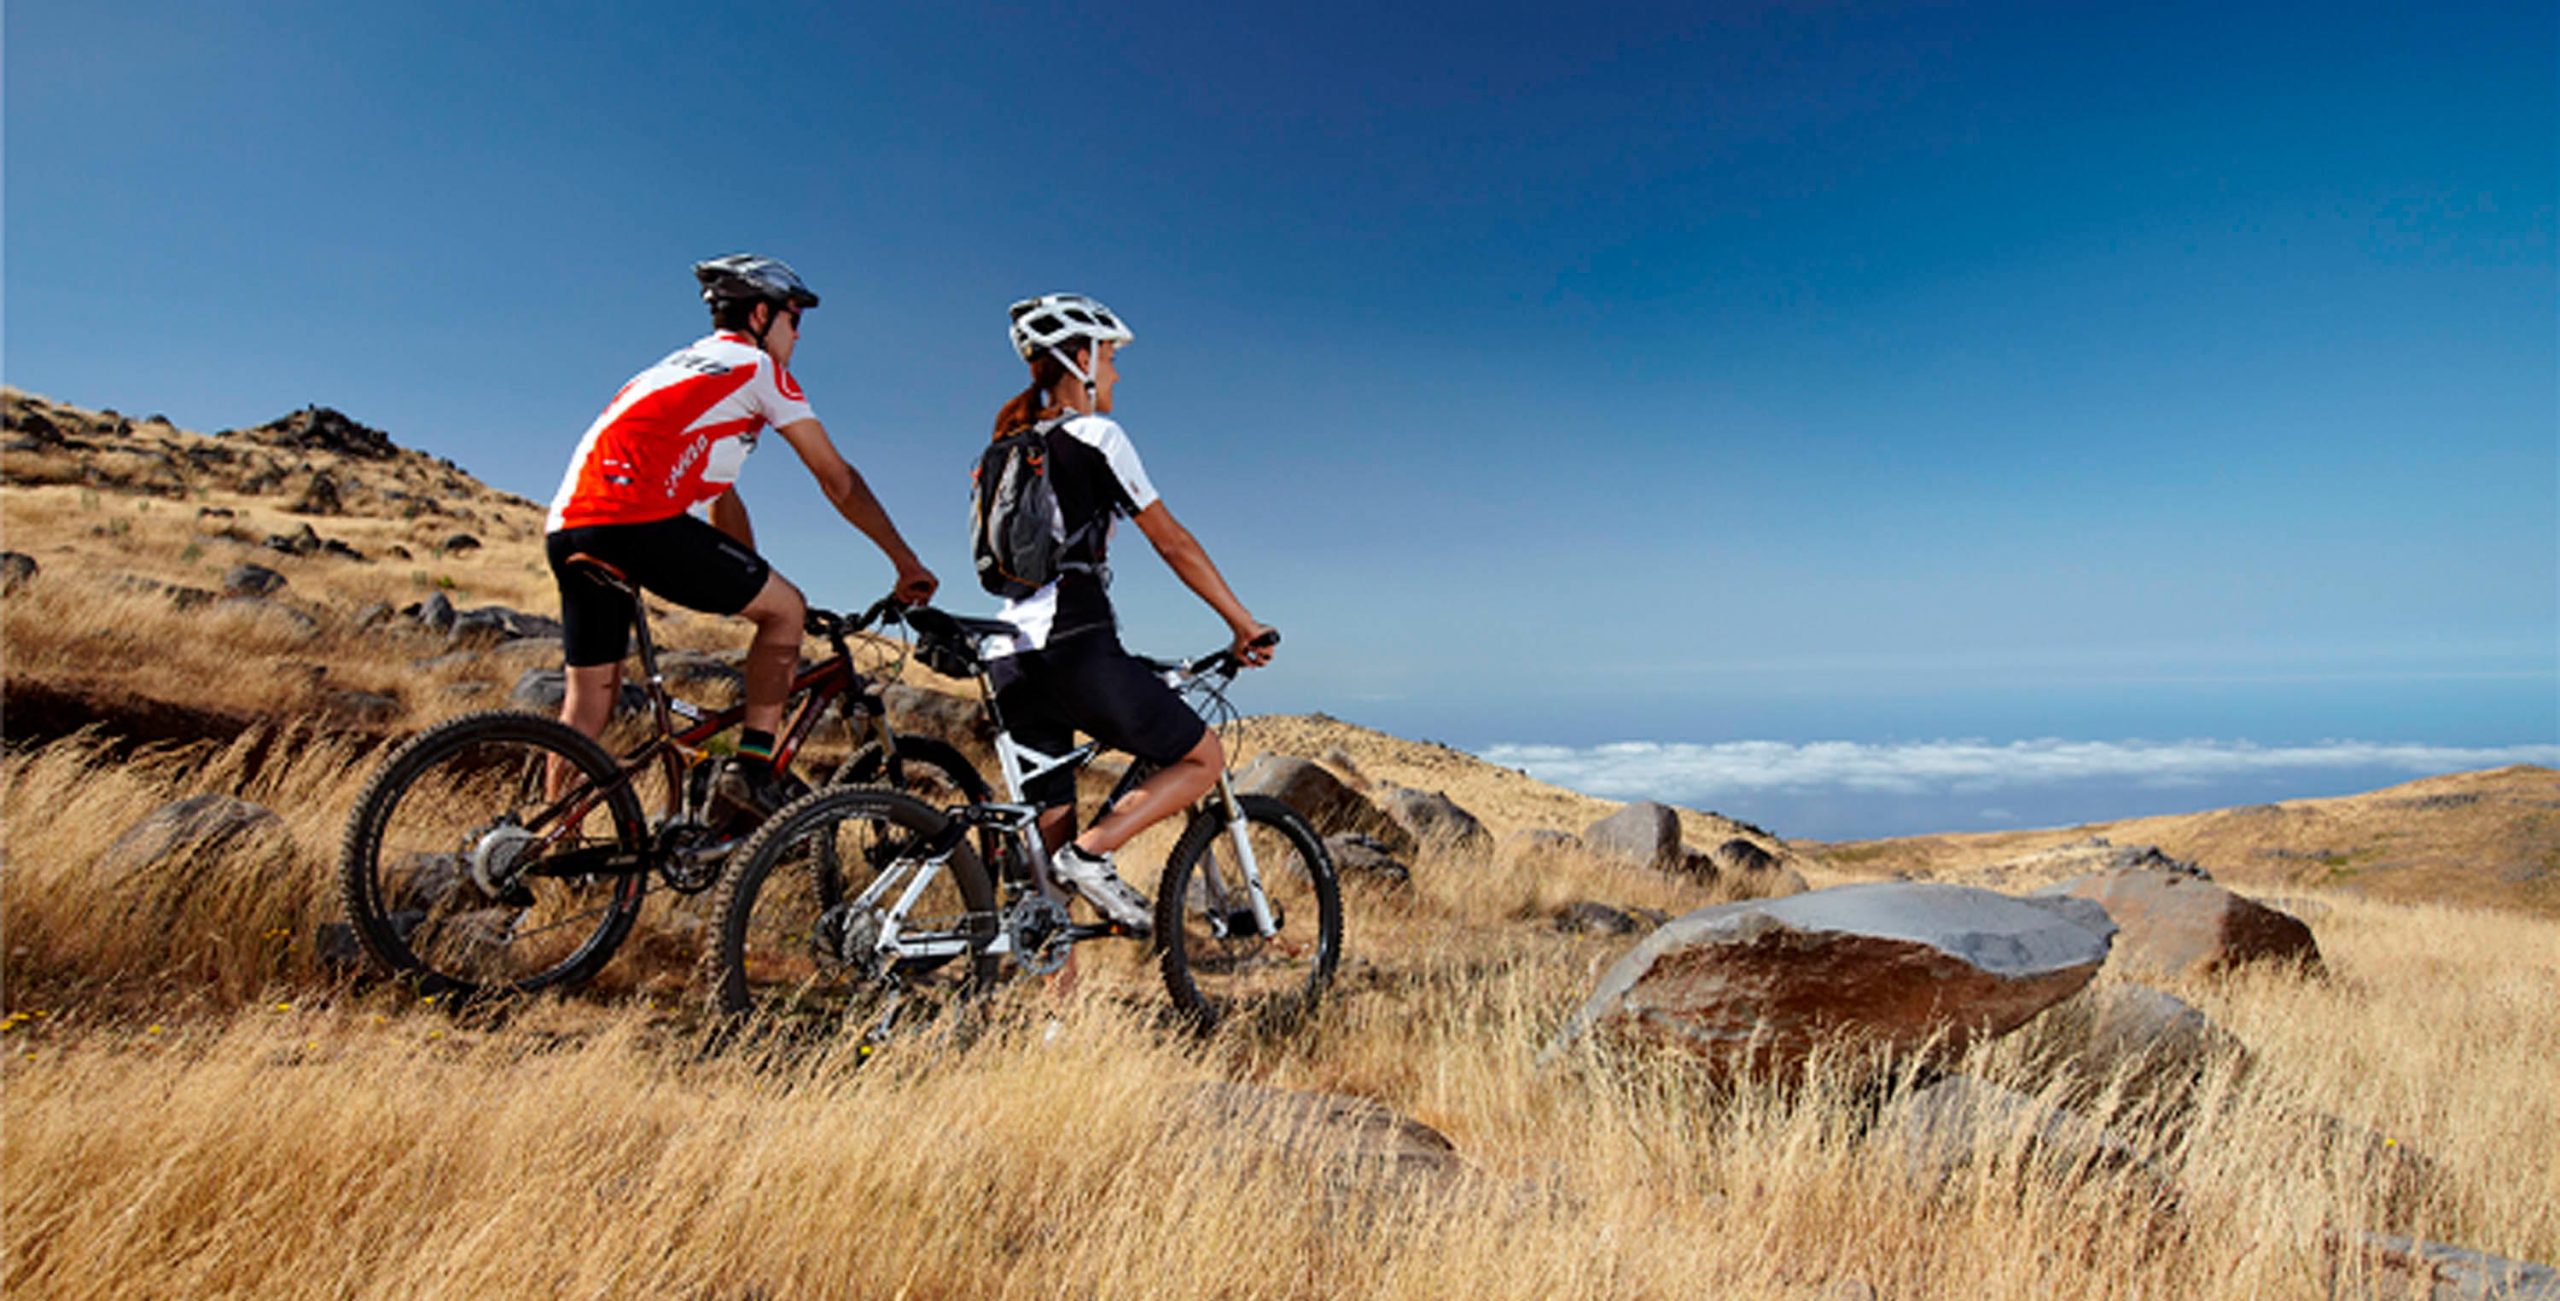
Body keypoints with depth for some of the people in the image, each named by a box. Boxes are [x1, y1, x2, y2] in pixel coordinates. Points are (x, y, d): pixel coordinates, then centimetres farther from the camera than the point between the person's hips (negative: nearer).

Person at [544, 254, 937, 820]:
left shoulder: (687, 366, 31)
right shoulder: (756, 367, 6)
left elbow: (722, 497, 33)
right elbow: (838, 480, 5)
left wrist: (755, 588, 36)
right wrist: (908, 563, 10)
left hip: (568, 527, 9)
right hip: (634, 518, -9)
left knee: (589, 698, 16)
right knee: (787, 607, 5)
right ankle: (751, 770, -1)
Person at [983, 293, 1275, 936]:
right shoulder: (1094, 435, -2)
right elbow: (1172, 542, -5)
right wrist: (1245, 624, 1)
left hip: (1012, 660, 8)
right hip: (1074, 649, -8)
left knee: (1051, 835, 11)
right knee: (1203, 757, 7)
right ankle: (1090, 852, -8)